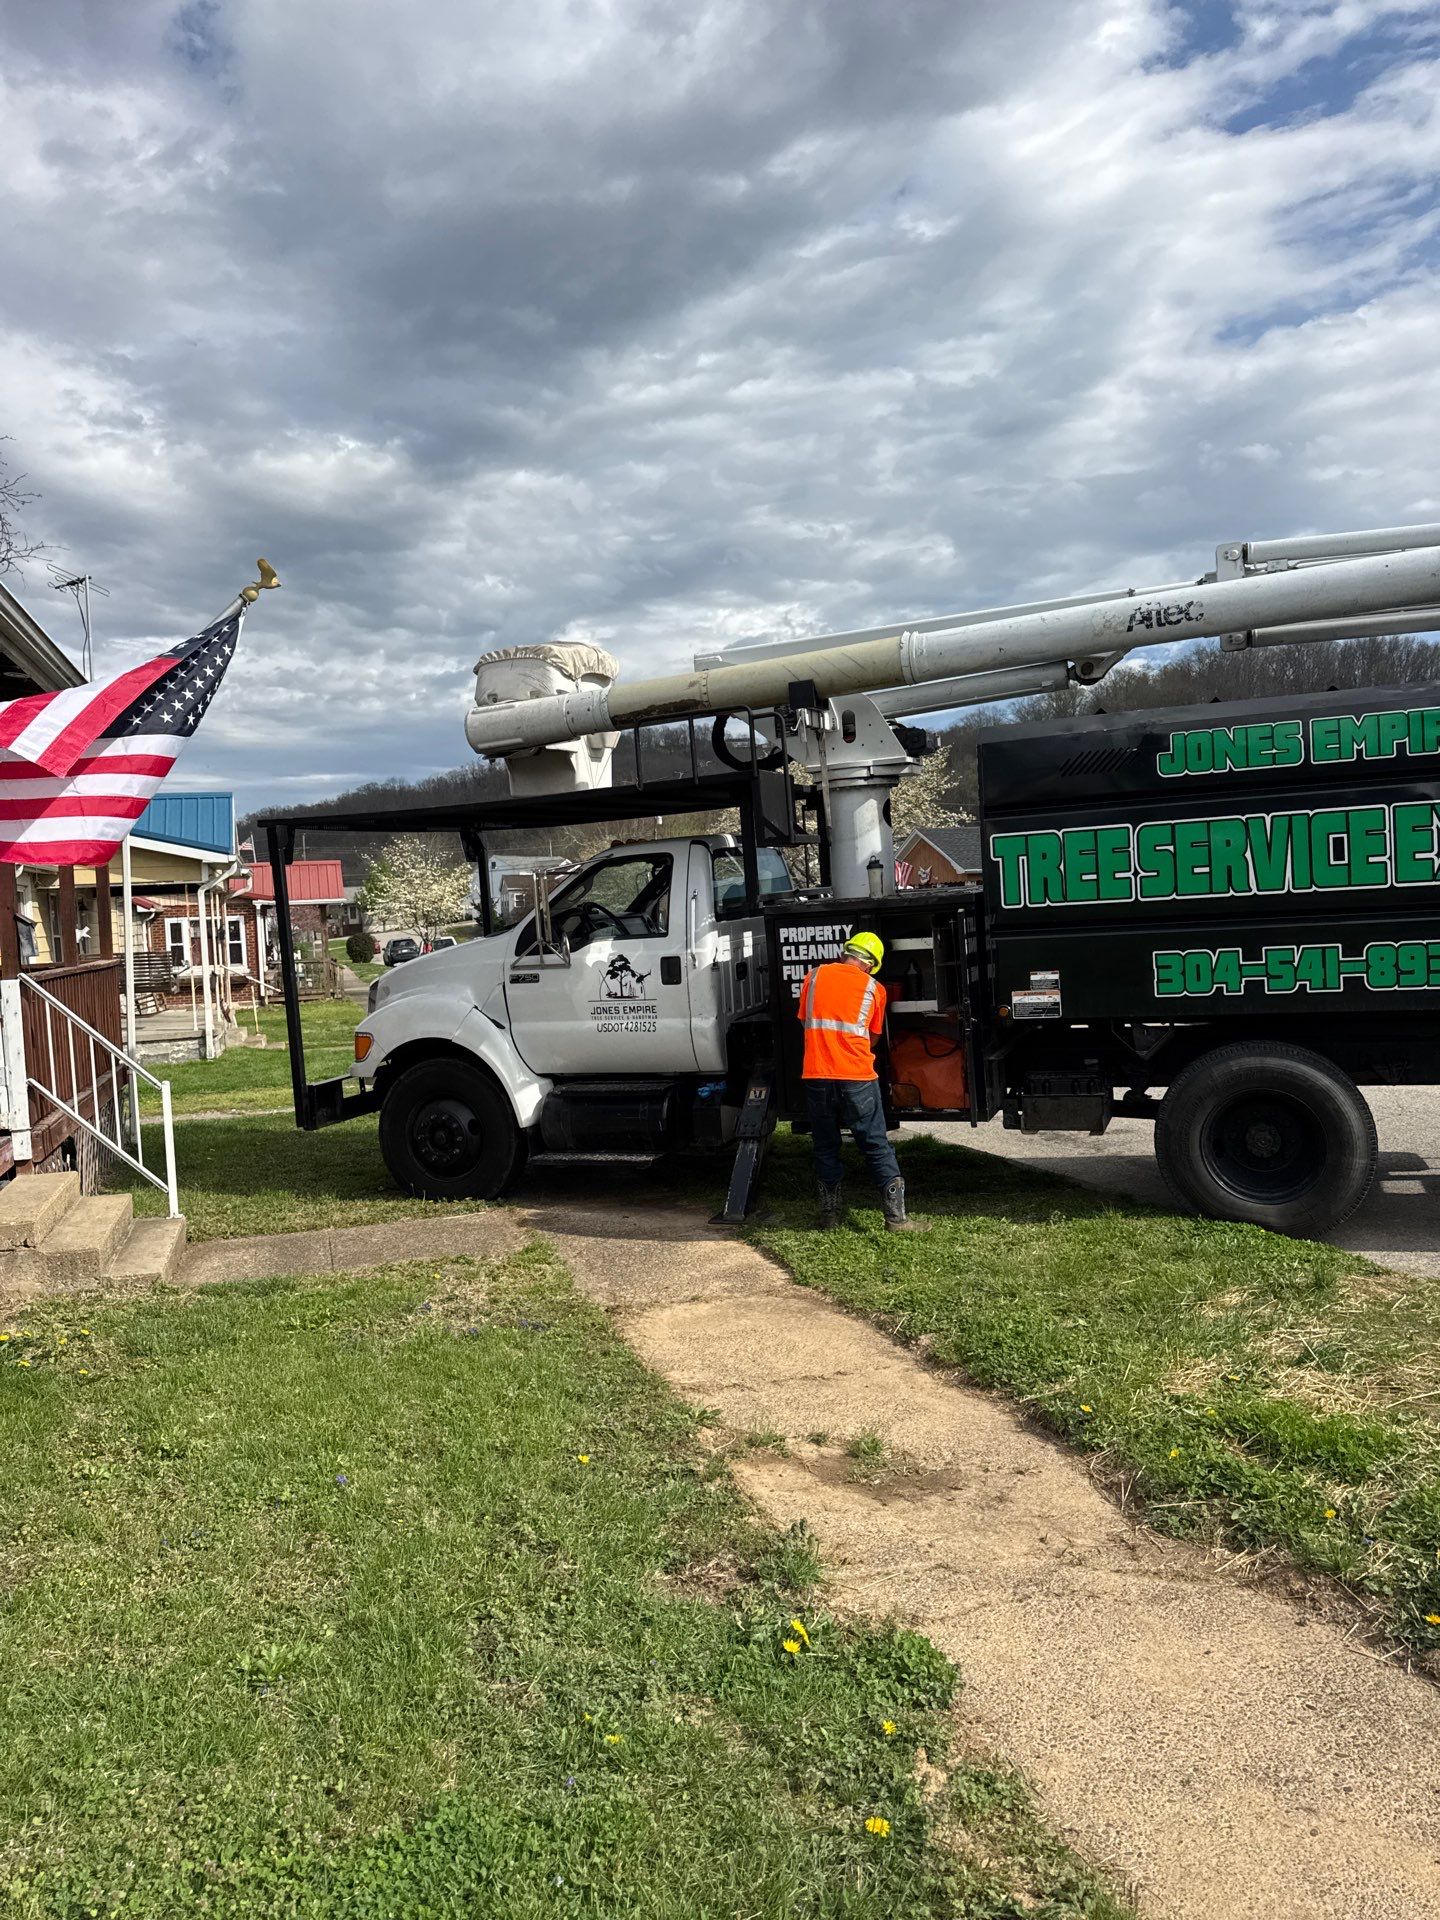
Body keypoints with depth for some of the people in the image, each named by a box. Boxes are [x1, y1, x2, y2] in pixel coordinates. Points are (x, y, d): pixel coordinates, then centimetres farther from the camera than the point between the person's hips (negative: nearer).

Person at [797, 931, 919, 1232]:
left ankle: (829, 1216, 18)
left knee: (825, 1147, 14)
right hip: (858, 1077, -2)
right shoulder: (874, 989, 5)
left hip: (816, 1076, 2)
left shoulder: (814, 976, 8)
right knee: (877, 1147, 6)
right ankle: (895, 1216, 3)